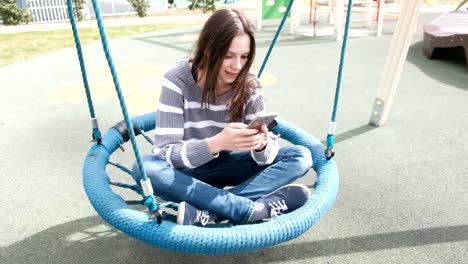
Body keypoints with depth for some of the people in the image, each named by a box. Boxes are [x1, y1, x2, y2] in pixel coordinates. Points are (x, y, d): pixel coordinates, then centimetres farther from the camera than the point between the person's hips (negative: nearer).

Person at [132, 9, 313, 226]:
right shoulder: (177, 80, -21)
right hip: (189, 170, -2)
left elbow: (266, 156, -13)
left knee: (301, 157, -17)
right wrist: (216, 143, -43)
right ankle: (258, 207, -32)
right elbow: (166, 153, -25)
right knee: (144, 168, -35)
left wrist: (261, 145, -38)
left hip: (228, 166, 3)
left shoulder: (248, 85, -13)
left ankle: (207, 211, -29)